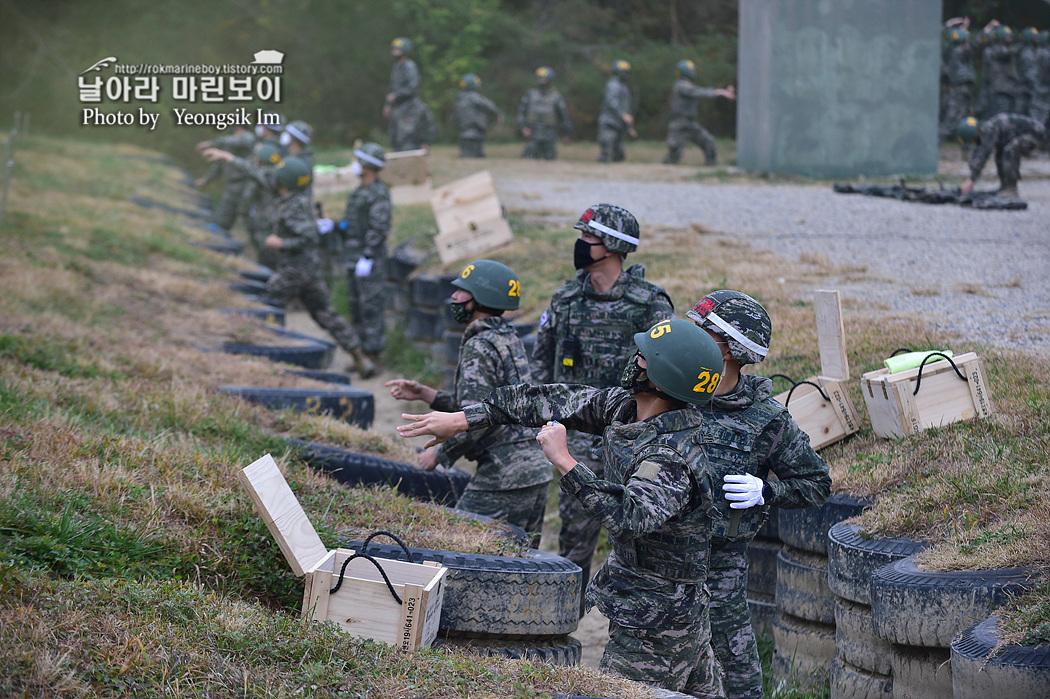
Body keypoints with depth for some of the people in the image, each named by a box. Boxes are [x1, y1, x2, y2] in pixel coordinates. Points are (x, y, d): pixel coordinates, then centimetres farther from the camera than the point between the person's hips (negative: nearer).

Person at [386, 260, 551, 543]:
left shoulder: (479, 348, -14)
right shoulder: (510, 340, 16)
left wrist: (440, 453, -7)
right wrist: (425, 394, 19)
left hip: (504, 476, -10)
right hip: (537, 468, 10)